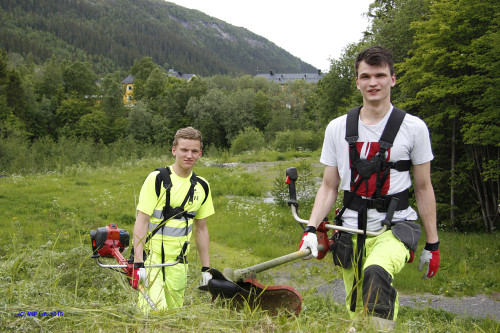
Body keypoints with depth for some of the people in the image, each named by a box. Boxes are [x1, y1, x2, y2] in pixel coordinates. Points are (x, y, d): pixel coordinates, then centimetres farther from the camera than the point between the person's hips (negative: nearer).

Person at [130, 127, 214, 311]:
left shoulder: (202, 187, 8)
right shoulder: (157, 179, -8)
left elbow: (201, 228, 15)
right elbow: (141, 222, -11)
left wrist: (206, 269, 14)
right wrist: (138, 264, -19)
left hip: (178, 262, 5)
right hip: (151, 257, -5)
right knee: (155, 312, -20)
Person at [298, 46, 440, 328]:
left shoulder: (413, 127, -1)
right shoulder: (337, 128, 5)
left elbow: (423, 188, 4)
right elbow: (329, 187, 8)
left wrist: (432, 244, 4)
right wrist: (311, 228, -6)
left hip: (395, 226, -3)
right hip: (352, 229, 3)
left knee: (376, 272, -34)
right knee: (356, 312, 6)